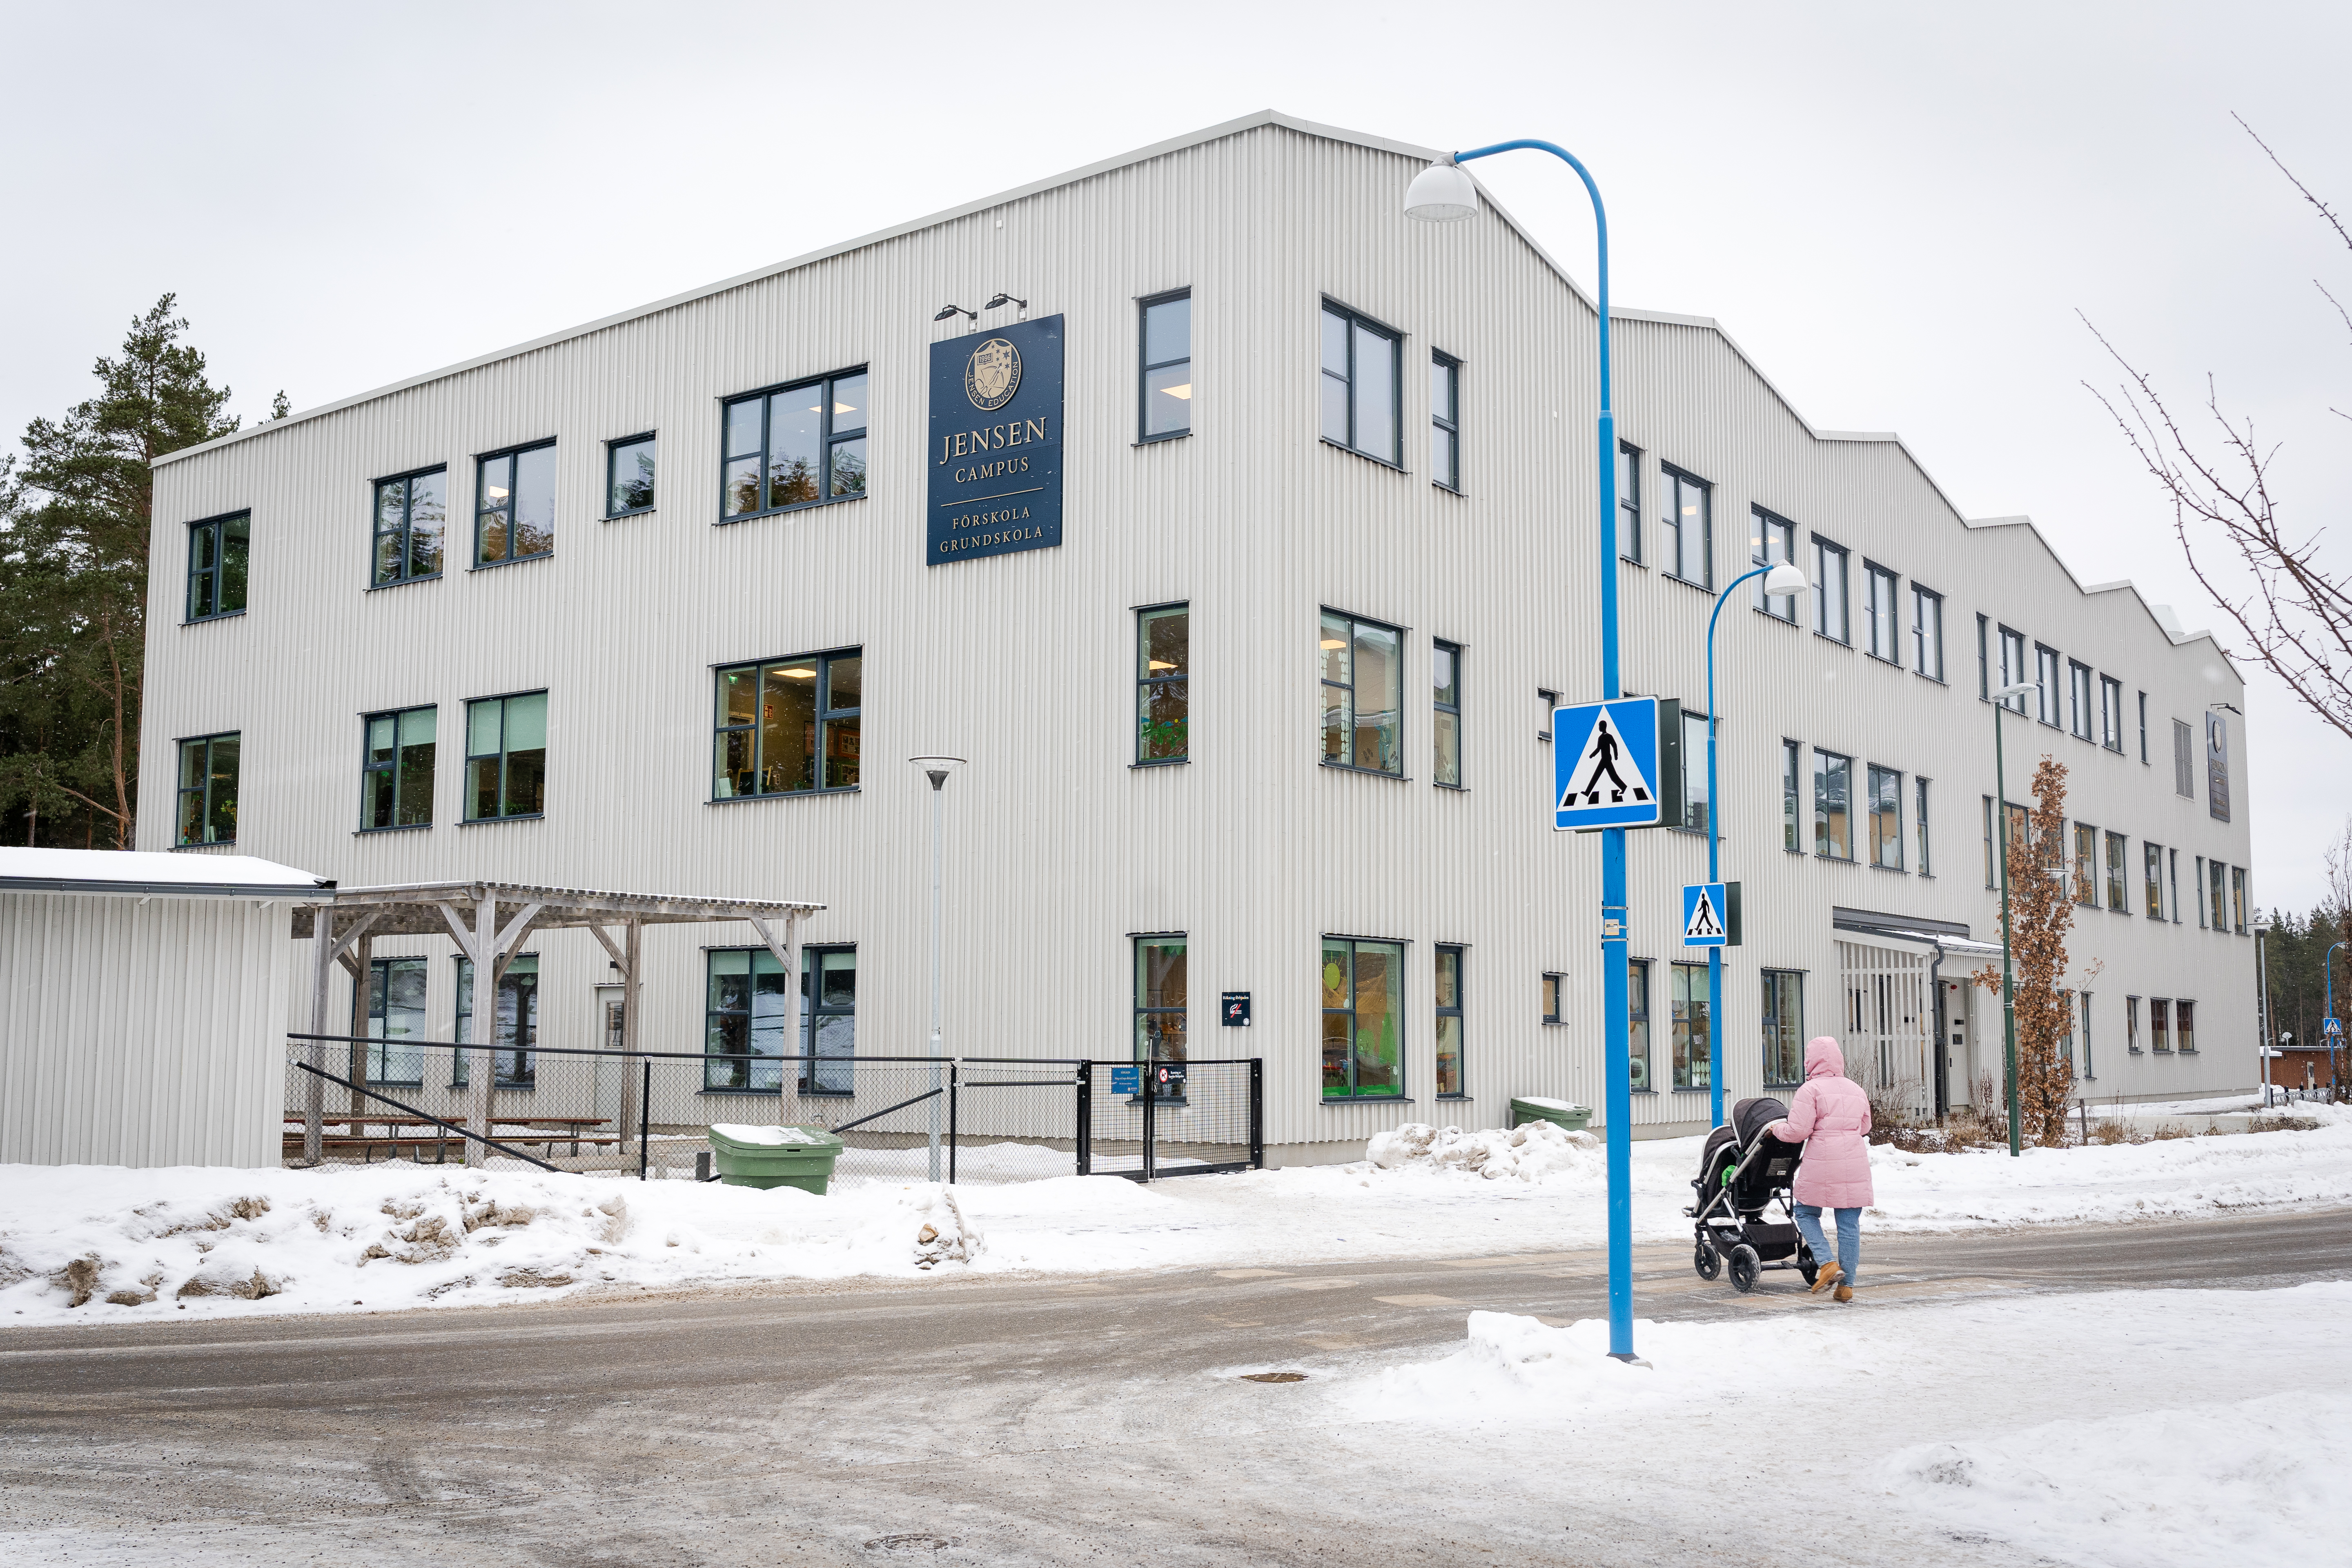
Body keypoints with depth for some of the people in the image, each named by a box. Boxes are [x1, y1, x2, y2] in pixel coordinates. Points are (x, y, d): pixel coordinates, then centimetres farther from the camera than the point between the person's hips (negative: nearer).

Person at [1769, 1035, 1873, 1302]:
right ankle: (1847, 1285, 8)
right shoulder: (1857, 1090, 13)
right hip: (1855, 1165, 5)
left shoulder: (1811, 1090, -7)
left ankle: (1828, 1263, -5)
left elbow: (1797, 1131, -10)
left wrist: (1775, 1129, 8)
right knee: (1850, 1224, 7)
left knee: (1806, 1214, 12)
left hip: (1822, 1165, -5)